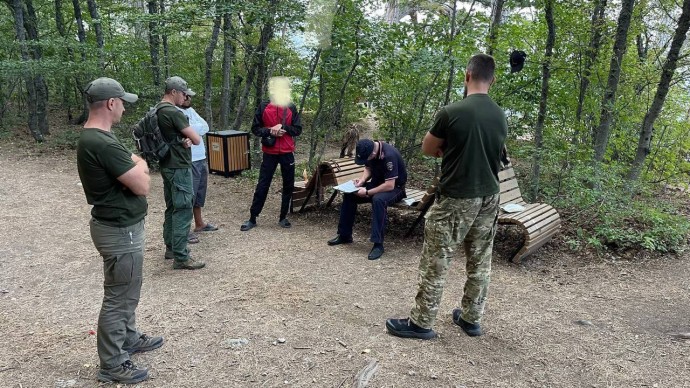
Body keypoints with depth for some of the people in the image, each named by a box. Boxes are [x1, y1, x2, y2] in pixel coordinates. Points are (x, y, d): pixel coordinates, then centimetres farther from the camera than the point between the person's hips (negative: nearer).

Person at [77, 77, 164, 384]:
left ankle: (129, 338, 43)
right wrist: (138, 167, -4)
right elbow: (142, 186, -25)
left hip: (120, 225, 11)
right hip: (120, 231, -10)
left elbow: (129, 175, 10)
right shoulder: (103, 143, -27)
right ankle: (111, 364, 18)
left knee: (126, 291, 25)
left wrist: (133, 168, -13)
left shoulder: (93, 137, 8)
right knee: (119, 297, 3)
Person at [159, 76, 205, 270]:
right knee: (183, 210, -7)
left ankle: (170, 247, 27)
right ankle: (180, 257, -5)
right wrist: (190, 138, 4)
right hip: (179, 167, -10)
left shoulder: (157, 110, 12)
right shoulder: (173, 112, -20)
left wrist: (185, 139, -5)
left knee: (172, 208, 17)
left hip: (167, 165, 10)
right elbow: (197, 139, -18)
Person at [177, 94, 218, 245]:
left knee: (200, 192, 19)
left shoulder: (191, 110, 13)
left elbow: (205, 127, 0)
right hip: (189, 162, -9)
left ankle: (199, 223, 34)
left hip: (201, 158, 9)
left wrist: (192, 129, -13)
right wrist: (198, 129, -8)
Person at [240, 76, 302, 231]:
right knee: (262, 185, 2)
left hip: (287, 153, 2)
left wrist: (283, 127, -14)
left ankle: (283, 217, 21)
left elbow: (298, 130, 2)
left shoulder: (291, 108, 3)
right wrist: (269, 131, -15)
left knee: (288, 185, 7)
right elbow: (255, 128, 2)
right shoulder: (263, 107, 0)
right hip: (269, 153, -1)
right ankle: (252, 218, 11)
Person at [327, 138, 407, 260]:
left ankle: (378, 244, -31)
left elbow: (390, 185, -33)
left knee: (378, 199, -38)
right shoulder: (370, 150, -9)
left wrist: (367, 193, -27)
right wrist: (361, 181, -11)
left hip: (395, 187, -8)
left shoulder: (389, 155, -31)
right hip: (377, 183, 8)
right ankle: (344, 235, 6)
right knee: (349, 195, -5)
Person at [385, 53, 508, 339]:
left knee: (435, 263, 2)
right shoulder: (501, 117, 4)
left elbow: (427, 150, -2)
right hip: (489, 198, 7)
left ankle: (421, 322, 11)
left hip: (456, 199, -6)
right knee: (480, 262, 15)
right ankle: (471, 318, 28)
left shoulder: (451, 112, -15)